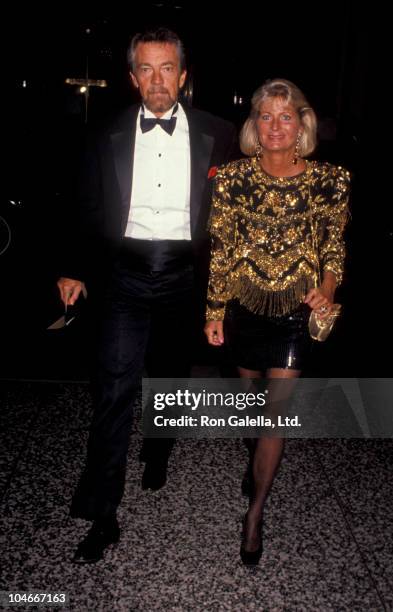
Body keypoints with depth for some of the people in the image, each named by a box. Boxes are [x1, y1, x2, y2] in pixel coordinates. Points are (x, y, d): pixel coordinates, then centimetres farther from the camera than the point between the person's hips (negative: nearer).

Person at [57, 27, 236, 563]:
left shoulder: (217, 135, 0)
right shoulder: (109, 137, 3)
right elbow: (90, 212, 8)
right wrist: (76, 270, 0)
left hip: (184, 276, 1)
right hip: (125, 274, 0)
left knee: (169, 378, 17)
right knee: (115, 390, -7)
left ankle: (157, 457, 46)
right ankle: (102, 516, 5)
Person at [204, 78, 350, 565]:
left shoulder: (329, 181, -8)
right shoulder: (233, 178, -8)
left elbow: (334, 246, 3)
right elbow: (221, 250, -2)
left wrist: (328, 287, -16)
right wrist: (214, 311, -1)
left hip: (296, 309, -1)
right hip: (244, 305, 2)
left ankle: (255, 510, 15)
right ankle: (258, 459, 51)